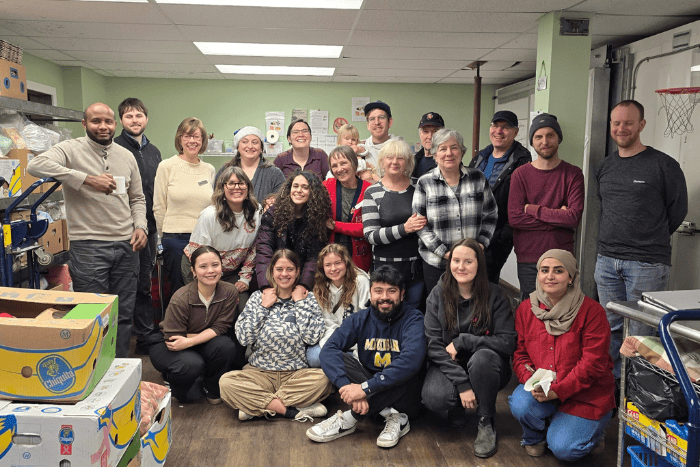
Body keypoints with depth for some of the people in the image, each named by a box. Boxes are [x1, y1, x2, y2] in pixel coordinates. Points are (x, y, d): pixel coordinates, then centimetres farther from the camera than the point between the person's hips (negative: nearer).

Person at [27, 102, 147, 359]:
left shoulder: (127, 156, 13)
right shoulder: (72, 149, -3)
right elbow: (35, 165, -23)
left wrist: (141, 226, 2)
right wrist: (87, 179, -25)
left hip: (126, 244, 5)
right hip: (88, 246, -5)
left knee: (124, 314, 12)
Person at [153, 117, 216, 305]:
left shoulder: (209, 170, 10)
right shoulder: (167, 166, 0)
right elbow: (159, 207, 2)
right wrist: (167, 238, 5)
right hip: (176, 239, -2)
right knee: (179, 293, -7)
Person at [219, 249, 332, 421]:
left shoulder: (308, 299, 6)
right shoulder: (258, 297, 8)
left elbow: (312, 337, -10)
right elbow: (243, 337, -4)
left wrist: (299, 303, -6)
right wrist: (264, 306, -5)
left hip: (297, 374, 0)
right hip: (260, 373, 1)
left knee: (323, 379, -31)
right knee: (227, 382, -27)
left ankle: (255, 406, -20)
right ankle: (294, 411, -23)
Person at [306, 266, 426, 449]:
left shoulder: (413, 319, -13)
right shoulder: (360, 319, -1)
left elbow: (411, 360, -32)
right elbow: (329, 349, -17)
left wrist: (365, 388, -36)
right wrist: (347, 386, -35)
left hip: (404, 396, -3)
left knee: (406, 372, -35)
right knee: (340, 359, -18)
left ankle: (348, 420, -24)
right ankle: (390, 416, -24)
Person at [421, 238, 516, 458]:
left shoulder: (495, 296, -9)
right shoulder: (438, 294, -5)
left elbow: (507, 343, -15)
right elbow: (433, 345, -11)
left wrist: (462, 341, -20)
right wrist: (462, 383, -21)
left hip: (487, 368, 0)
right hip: (447, 366, 1)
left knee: (482, 357, -36)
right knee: (434, 397, -31)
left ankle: (486, 424, -11)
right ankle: (458, 412, 8)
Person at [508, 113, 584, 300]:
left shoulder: (573, 174, 3)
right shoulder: (520, 174, 3)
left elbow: (574, 217, -10)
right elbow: (514, 218, -8)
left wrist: (533, 209, -9)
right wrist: (557, 216, -10)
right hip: (528, 259, 0)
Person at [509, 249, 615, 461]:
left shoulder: (591, 310, -13)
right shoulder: (525, 309, 0)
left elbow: (593, 363, -17)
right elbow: (520, 354, 2)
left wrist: (557, 390, -24)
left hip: (586, 393, -3)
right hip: (540, 388, 3)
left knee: (563, 449, -16)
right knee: (520, 404, -28)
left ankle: (592, 430, 19)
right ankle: (534, 436, 8)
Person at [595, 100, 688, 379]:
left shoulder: (663, 165, -5)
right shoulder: (606, 166, 12)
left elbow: (677, 211, 1)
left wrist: (651, 242, 8)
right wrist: (615, 240, 15)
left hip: (646, 264, -5)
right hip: (606, 261, 6)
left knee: (640, 335, -1)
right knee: (610, 327, 13)